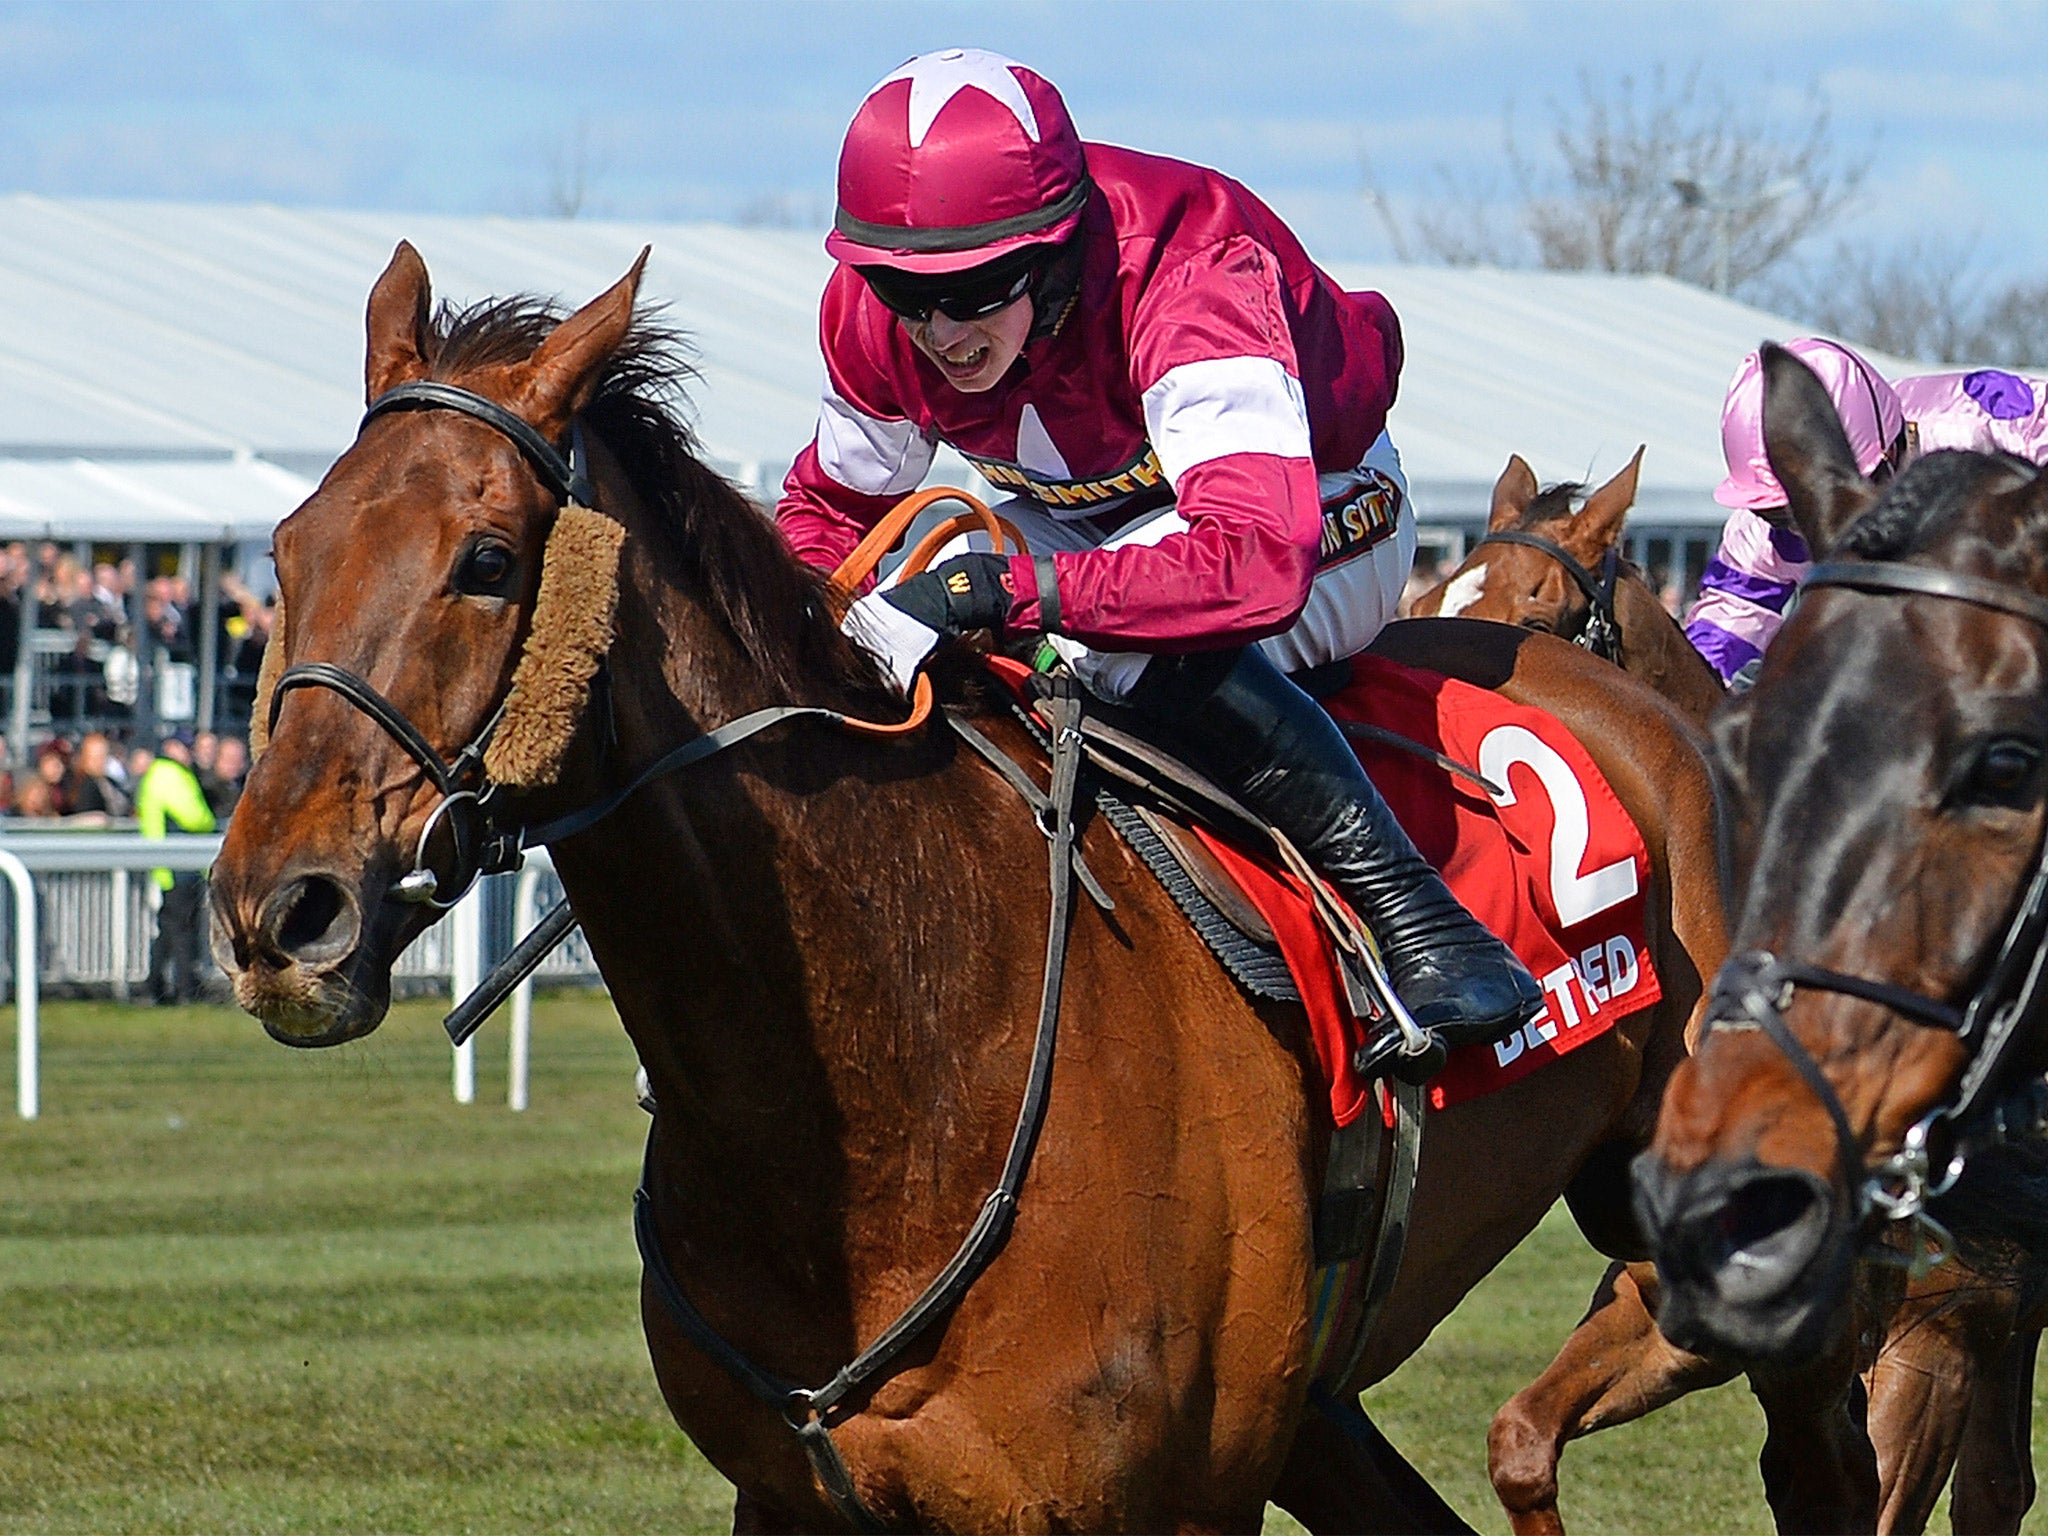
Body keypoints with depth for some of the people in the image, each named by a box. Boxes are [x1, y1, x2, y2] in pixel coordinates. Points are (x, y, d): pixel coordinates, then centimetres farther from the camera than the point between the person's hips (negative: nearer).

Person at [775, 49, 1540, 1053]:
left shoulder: (1197, 283, -39)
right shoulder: (870, 320, -19)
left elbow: (1256, 563, -50)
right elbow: (829, 510, 0)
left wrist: (1010, 590, -53)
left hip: (1323, 518, -6)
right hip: (1087, 518, 7)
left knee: (1137, 642, -38)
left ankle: (1402, 900, -32)